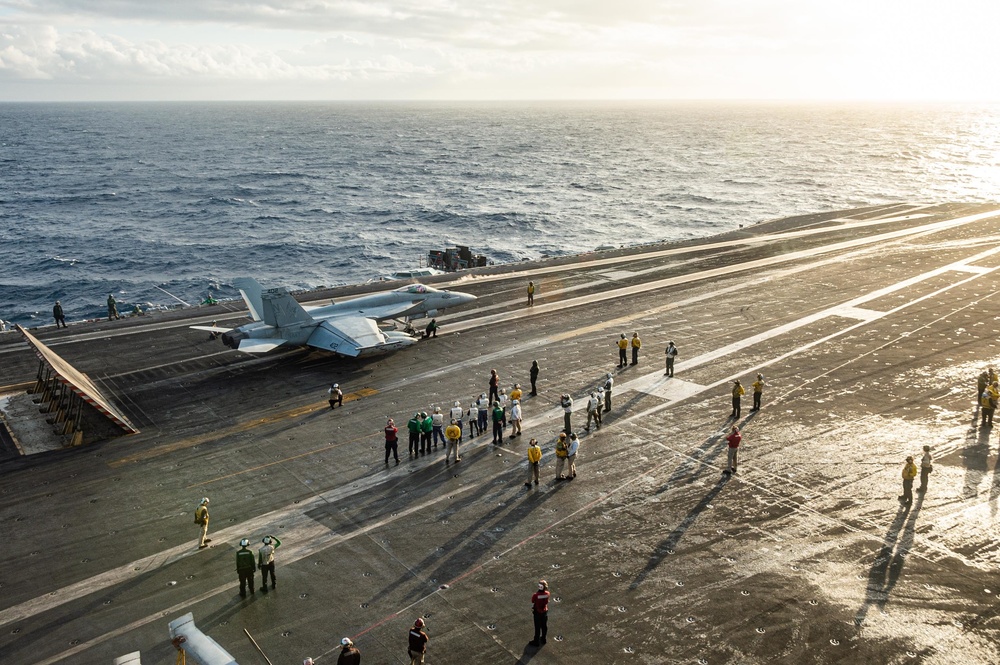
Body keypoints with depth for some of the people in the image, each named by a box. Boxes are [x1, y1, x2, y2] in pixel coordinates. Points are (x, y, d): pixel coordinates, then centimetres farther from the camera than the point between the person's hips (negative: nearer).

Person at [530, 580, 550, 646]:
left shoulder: (535, 595, -30)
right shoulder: (547, 594, -19)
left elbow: (533, 605, -15)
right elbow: (547, 602, -1)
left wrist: (532, 612, 0)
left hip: (537, 613, -3)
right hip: (545, 612, 3)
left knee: (537, 627, 12)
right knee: (544, 626, 22)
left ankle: (536, 642, 26)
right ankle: (543, 639, 40)